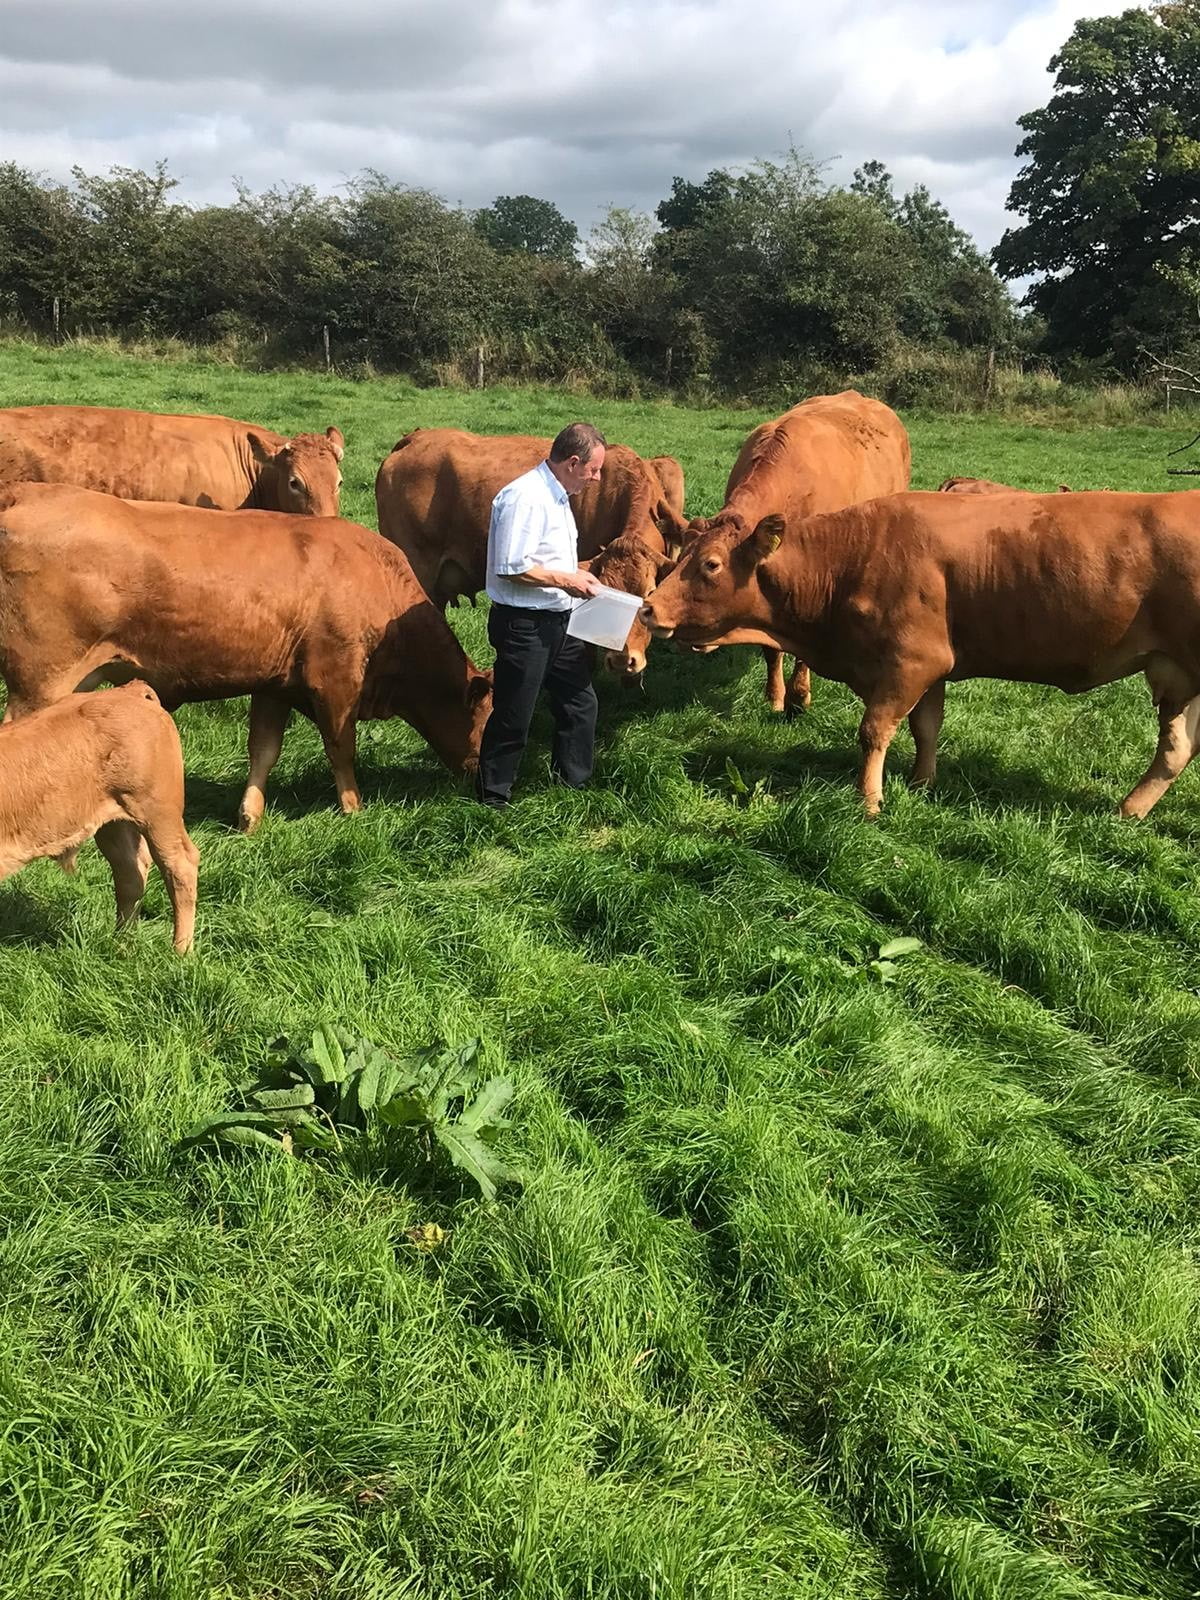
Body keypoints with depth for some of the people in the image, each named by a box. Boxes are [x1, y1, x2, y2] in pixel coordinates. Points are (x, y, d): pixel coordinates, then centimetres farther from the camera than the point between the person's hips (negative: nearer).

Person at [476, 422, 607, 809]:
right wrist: (565, 580, -17)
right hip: (524, 624, -10)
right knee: (513, 717, 1)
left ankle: (574, 786, 30)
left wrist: (576, 575, 8)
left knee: (580, 702, 16)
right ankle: (493, 799, 15)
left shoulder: (556, 495, 12)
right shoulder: (525, 497, -20)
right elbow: (510, 568, -25)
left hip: (560, 621, 10)